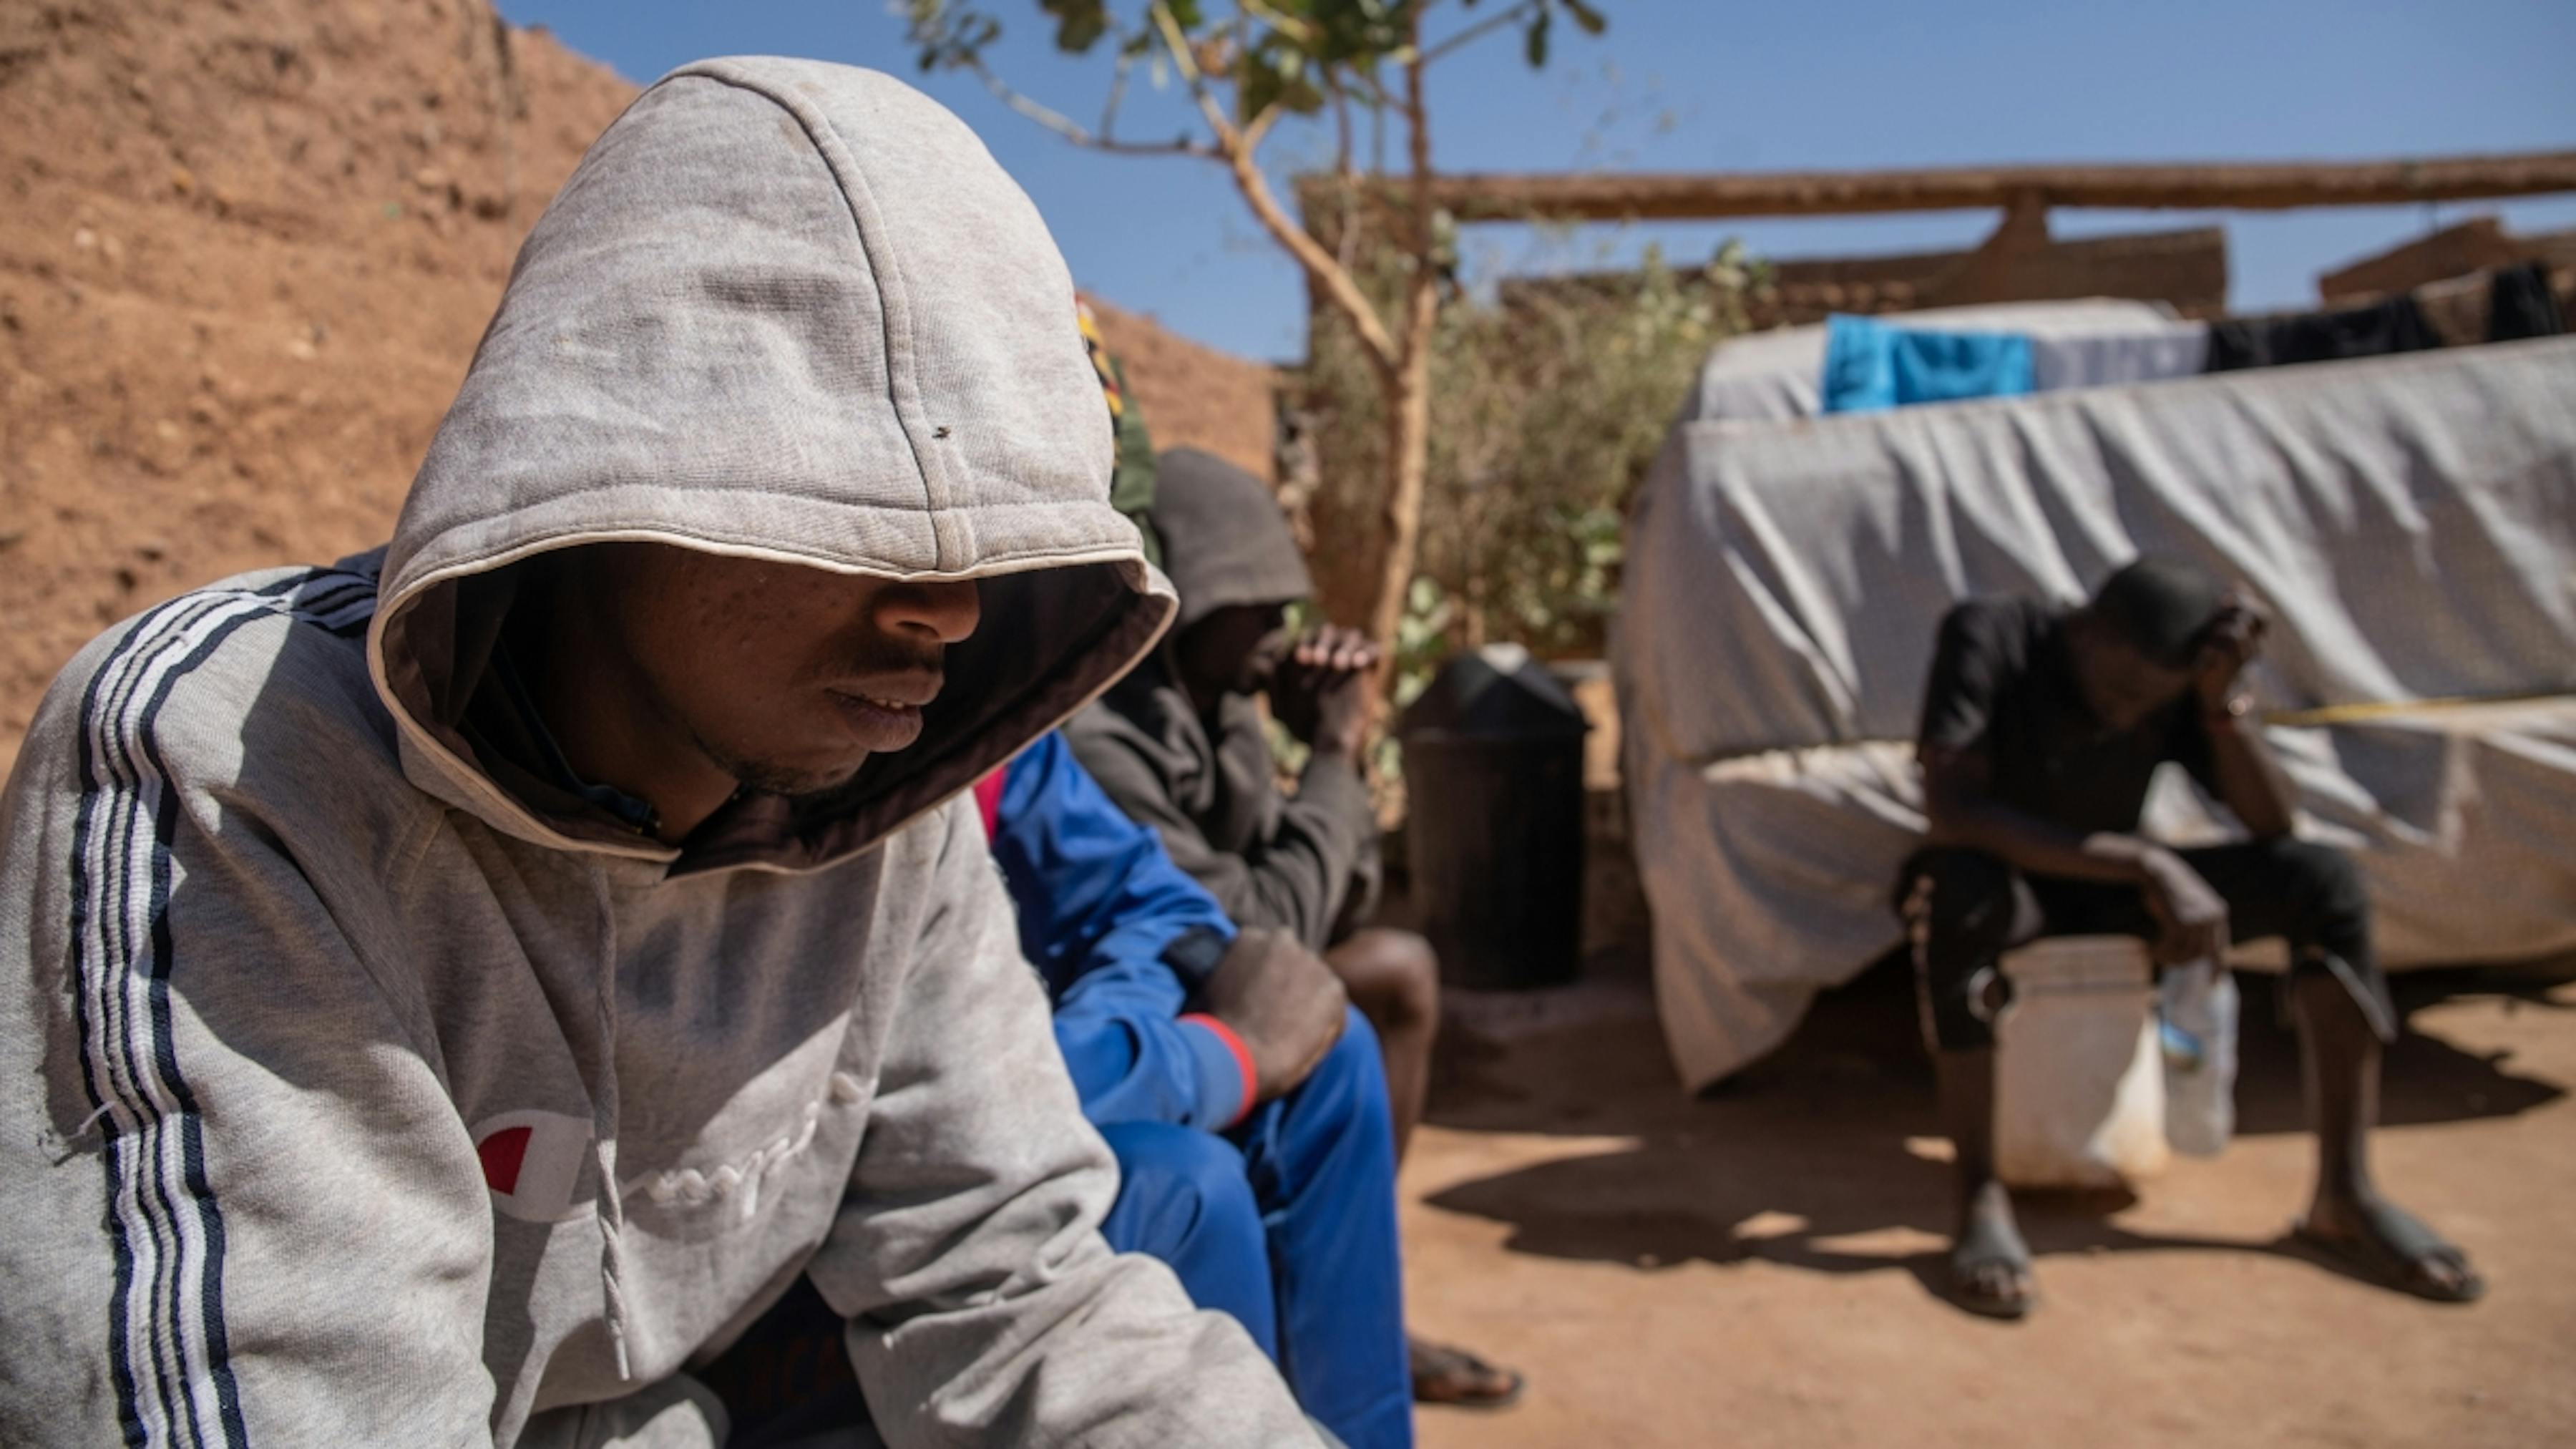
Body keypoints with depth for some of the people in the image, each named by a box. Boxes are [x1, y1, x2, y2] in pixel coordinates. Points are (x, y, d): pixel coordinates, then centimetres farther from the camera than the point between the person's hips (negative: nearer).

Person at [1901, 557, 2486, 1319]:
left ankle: (2344, 1194, -12)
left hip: (2110, 893, 5)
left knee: (2324, 878, -16)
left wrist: (2224, 700, -26)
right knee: (1958, 886, -41)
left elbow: (2272, 823, -10)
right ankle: (1982, 1198, -33)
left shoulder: (2179, 683, -9)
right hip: (2007, 880, -4)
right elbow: (1952, 809, -35)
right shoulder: (1990, 636, -22)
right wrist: (2144, 865, -38)